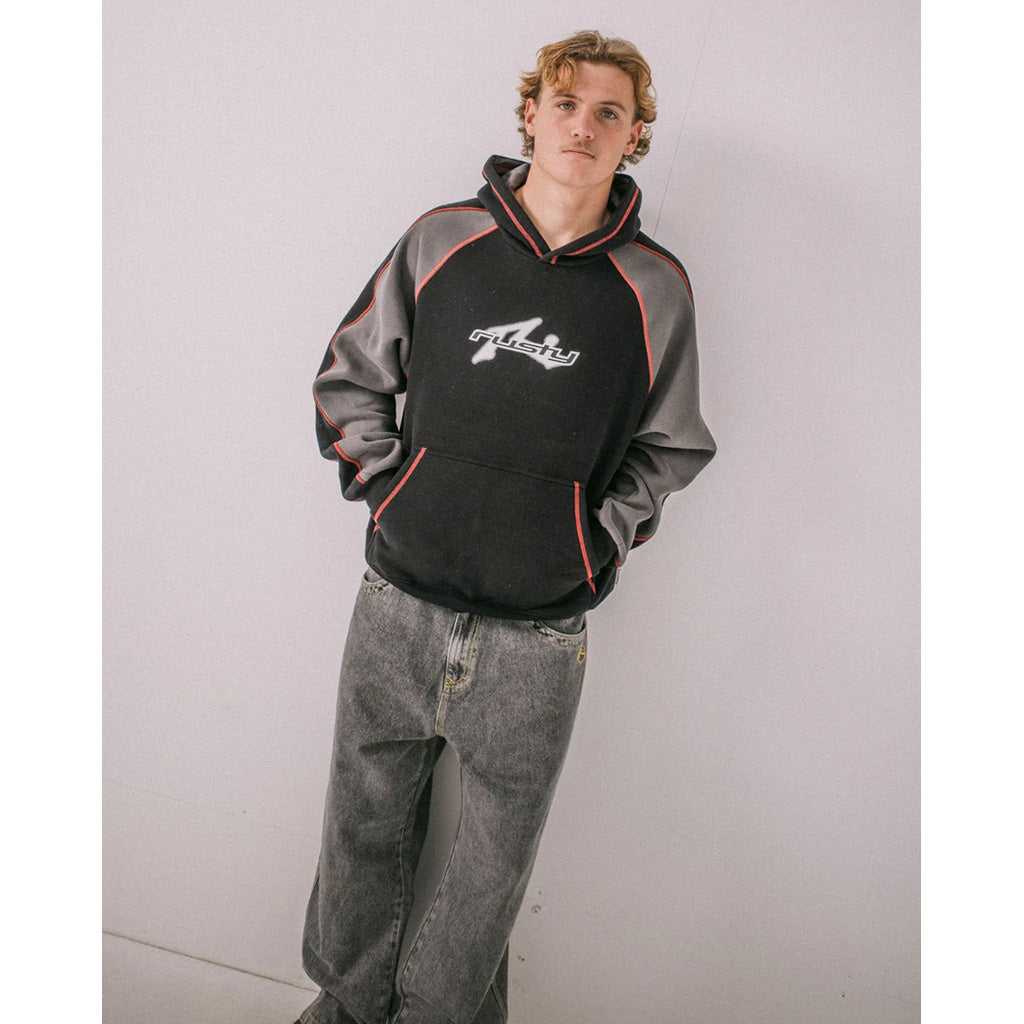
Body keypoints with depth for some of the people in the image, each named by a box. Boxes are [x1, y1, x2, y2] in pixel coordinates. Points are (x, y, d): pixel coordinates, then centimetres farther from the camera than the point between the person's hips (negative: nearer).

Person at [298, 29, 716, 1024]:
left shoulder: (656, 287, -1)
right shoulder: (439, 240, 1)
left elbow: (671, 445, 10)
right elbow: (347, 379, 11)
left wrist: (602, 541, 0)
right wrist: (386, 491, 2)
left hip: (538, 634, -1)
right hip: (398, 604, 2)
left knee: (495, 858, 15)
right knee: (362, 825, 18)